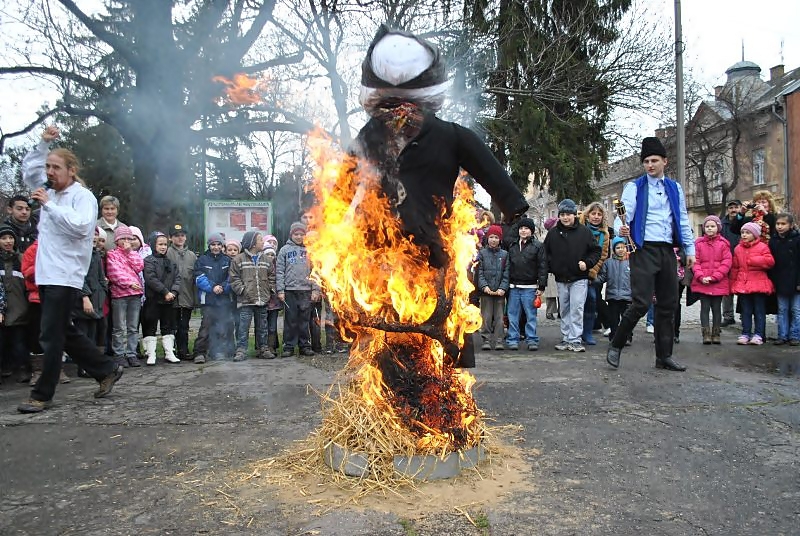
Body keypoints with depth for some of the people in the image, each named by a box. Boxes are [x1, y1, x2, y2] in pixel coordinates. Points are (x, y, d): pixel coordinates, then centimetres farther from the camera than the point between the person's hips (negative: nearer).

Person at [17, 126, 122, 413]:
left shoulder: (83, 196, -8)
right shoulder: (51, 193, 14)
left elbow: (80, 226, -24)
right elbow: (28, 171, 29)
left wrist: (48, 204, -21)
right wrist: (43, 143, 18)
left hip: (65, 278, -9)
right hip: (47, 275, 9)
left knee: (52, 337, -5)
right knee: (65, 333, 14)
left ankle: (42, 395, 5)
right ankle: (107, 370, 25)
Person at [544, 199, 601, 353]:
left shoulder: (584, 231, -2)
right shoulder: (553, 233, 5)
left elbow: (596, 250, 3)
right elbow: (545, 252, 14)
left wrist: (587, 263, -11)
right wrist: (552, 266, 0)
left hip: (579, 278, -3)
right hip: (561, 279, 3)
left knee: (576, 309, -7)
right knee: (564, 310, 10)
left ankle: (575, 340, -4)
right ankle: (566, 339, 19)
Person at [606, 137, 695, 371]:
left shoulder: (675, 189, 16)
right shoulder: (634, 187, 2)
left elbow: (683, 221, 19)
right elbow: (623, 217, -8)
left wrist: (690, 249, 15)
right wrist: (621, 228, -31)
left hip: (667, 251, 5)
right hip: (644, 250, -5)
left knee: (668, 305, 8)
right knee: (641, 303, -13)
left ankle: (664, 356, 17)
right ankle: (615, 345, 4)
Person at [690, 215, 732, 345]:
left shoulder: (723, 244, 2)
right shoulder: (699, 243, 4)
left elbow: (727, 262, -4)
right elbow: (695, 261, 0)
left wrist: (714, 277, -12)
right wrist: (701, 277, -13)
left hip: (719, 283, 0)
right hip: (702, 282, 0)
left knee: (717, 308, 8)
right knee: (705, 308, 1)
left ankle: (716, 334, 15)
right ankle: (706, 334, 3)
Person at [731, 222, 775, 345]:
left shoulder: (762, 247, -1)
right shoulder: (738, 249, 10)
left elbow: (770, 261, -14)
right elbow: (735, 268, 11)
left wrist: (753, 260, -15)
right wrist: (733, 283, 9)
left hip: (758, 283, -4)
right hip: (743, 284, 4)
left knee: (759, 310, 3)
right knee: (745, 311, 7)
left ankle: (758, 335, 6)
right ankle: (745, 334, 12)